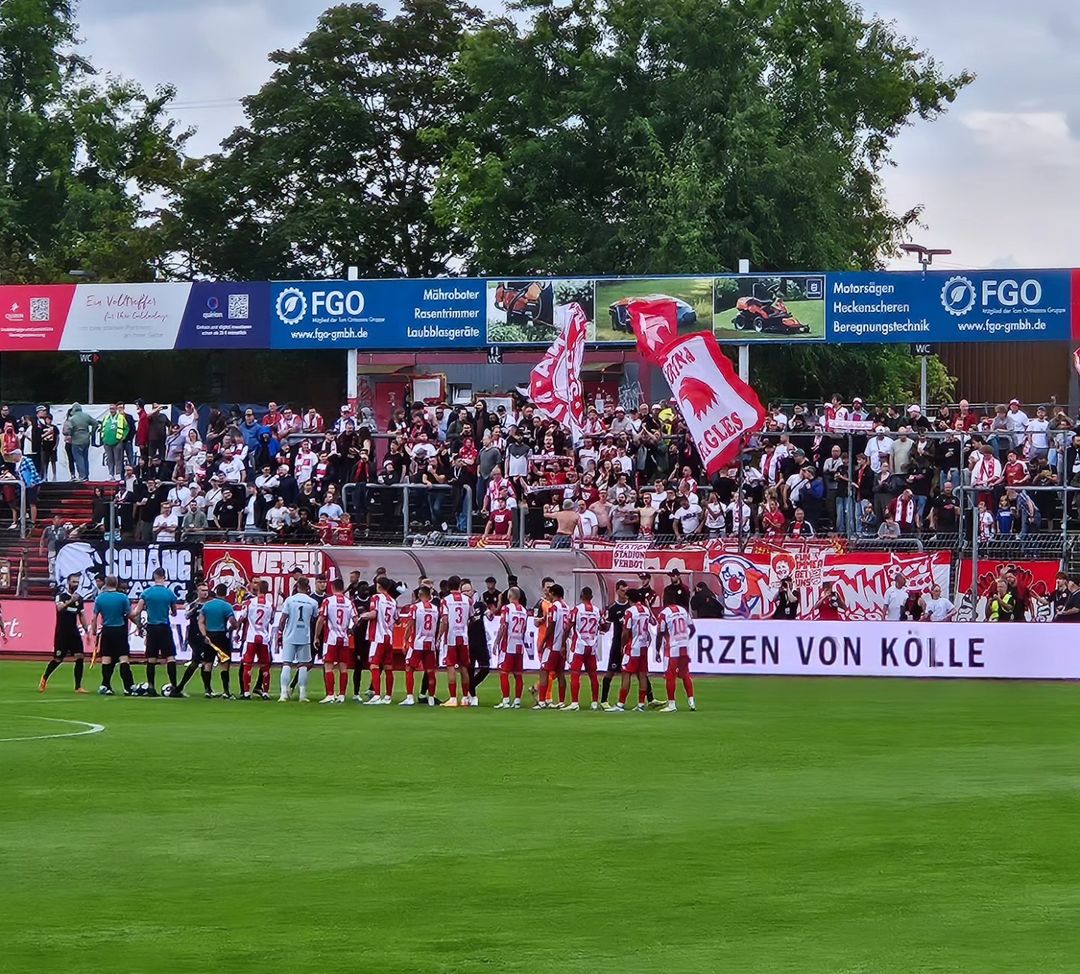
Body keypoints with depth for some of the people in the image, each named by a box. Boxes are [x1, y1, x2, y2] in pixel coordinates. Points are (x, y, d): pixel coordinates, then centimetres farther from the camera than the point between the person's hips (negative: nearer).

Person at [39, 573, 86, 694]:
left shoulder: (79, 598, 9)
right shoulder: (61, 596, -7)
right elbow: (59, 608, -27)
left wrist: (86, 630, 10)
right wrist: (70, 601, -41)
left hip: (74, 632, 4)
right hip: (61, 633, -4)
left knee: (80, 658, -8)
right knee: (58, 659, 1)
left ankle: (78, 687, -4)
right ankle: (44, 679, 26)